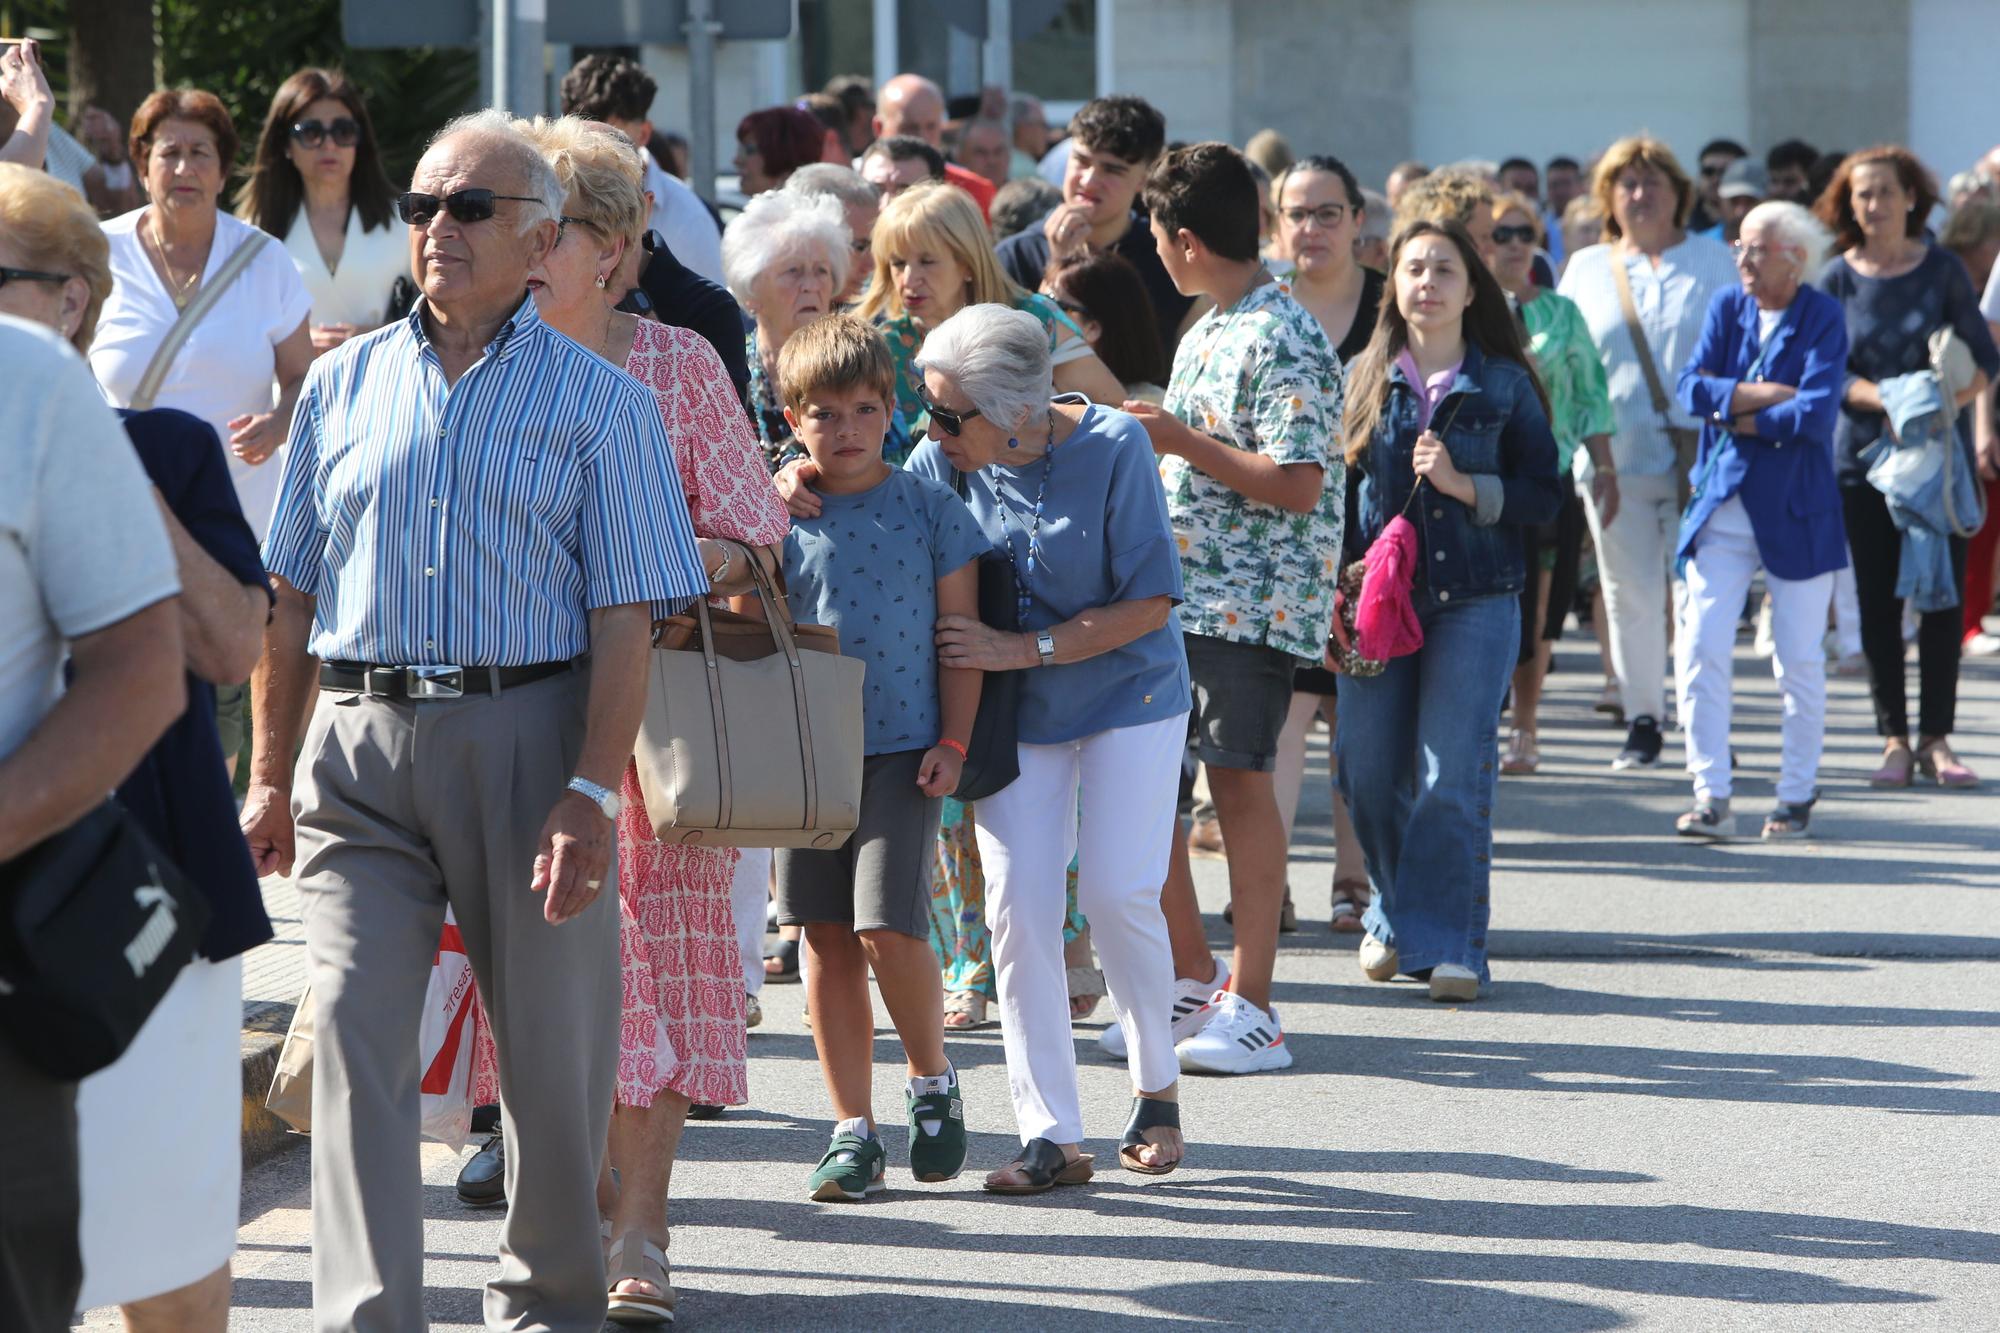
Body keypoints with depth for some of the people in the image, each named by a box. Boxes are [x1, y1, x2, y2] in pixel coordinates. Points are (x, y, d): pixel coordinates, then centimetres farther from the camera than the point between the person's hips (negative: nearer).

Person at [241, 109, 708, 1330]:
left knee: (551, 1048, 6)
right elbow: (293, 599, 16)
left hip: (527, 740, -2)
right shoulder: (345, 385, 13)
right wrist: (271, 775, 12)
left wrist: (592, 795, -13)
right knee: (355, 1036, -10)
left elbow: (625, 623, -3)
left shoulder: (601, 402, 3)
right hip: (360, 741, 2)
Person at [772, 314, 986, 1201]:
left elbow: (960, 630, 3)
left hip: (902, 745, -3)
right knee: (825, 937, 5)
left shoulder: (929, 509, 1)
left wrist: (953, 742, -4)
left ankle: (932, 1079, 12)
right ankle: (852, 1130, 13)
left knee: (887, 924, -14)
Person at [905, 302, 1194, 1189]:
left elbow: (1150, 603, -18)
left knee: (1117, 893, -10)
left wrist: (1022, 648, -24)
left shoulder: (1112, 448, -19)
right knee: (1017, 908, -6)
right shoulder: (945, 462, -10)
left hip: (1127, 694, -3)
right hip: (1016, 715, 3)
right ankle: (1051, 1137, -3)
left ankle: (1157, 1090, 15)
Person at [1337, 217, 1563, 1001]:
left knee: (1453, 779, -9)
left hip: (1475, 601, -2)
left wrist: (1463, 485, -12)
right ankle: (1395, 915, 24)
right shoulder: (1367, 379, 8)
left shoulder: (1504, 385, 5)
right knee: (1369, 774, 1)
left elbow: (1543, 495, 3)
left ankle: (1449, 944, -2)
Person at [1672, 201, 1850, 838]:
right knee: (1699, 652, -7)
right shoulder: (1727, 307, 6)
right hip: (1723, 504, 3)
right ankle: (1710, 797, -4)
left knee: (1799, 662, 4)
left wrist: (1739, 417, -9)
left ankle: (1796, 796, 18)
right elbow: (1692, 387, -6)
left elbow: (1815, 413, -17)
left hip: (1796, 512, -3)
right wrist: (1764, 394, -16)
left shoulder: (1823, 319, -5)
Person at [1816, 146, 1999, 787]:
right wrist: (1889, 399, -21)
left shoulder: (1942, 269, 2)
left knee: (1943, 596, -2)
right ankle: (1894, 739, 8)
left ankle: (1935, 739, 5)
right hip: (1862, 456, 0)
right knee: (1878, 601, 1)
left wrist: (1941, 401, -18)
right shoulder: (1838, 279, 1)